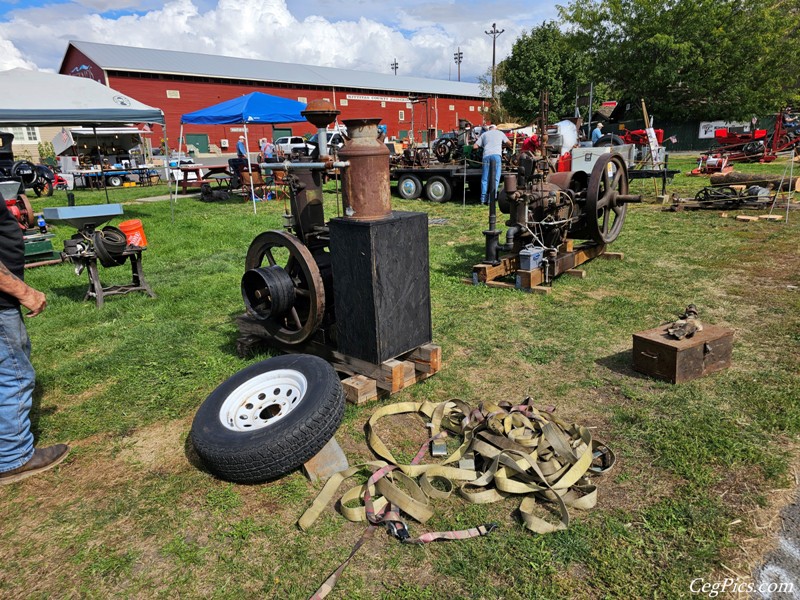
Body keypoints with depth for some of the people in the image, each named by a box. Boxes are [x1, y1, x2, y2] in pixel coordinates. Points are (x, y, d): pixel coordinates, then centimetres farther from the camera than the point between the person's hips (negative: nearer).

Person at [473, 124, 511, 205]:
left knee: (484, 179, 5)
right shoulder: (500, 133, 24)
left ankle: (483, 199, 1)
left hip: (486, 155, 2)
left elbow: (475, 146, 17)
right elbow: (509, 143, 28)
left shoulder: (484, 134, 24)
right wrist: (502, 144, 46)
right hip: (496, 155, -2)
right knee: (495, 178, -2)